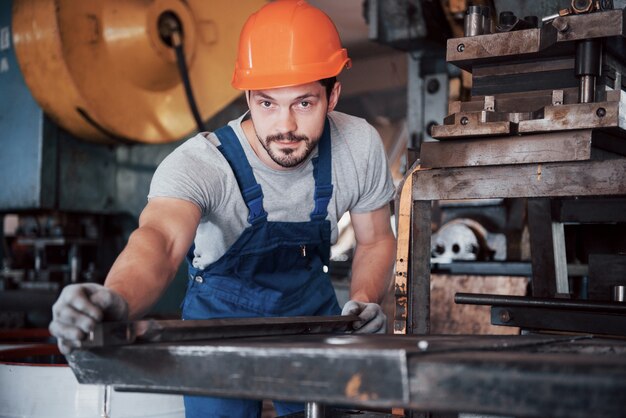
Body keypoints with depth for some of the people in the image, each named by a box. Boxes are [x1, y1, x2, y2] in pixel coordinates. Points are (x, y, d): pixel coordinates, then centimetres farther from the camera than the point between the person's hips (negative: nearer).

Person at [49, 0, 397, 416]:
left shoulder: (360, 145, -19)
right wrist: (118, 301, -72)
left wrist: (365, 300, -21)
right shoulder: (197, 163, -31)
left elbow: (376, 238, -2)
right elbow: (160, 239, -52)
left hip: (312, 305, 3)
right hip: (222, 312, -2)